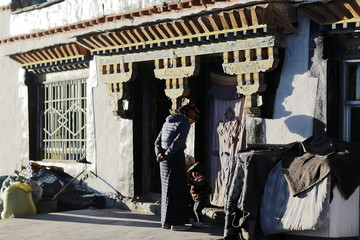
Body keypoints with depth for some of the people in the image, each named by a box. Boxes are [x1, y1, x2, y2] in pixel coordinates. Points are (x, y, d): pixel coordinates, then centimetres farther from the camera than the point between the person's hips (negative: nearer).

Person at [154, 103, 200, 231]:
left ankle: (166, 221, 15)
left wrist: (160, 154, 0)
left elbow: (157, 141, 13)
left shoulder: (168, 121, 19)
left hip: (166, 159, 8)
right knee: (177, 189, -2)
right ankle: (176, 223, -1)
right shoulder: (185, 122, -6)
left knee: (167, 189, 12)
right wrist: (166, 156, -14)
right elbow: (178, 141, -17)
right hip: (176, 157, -8)